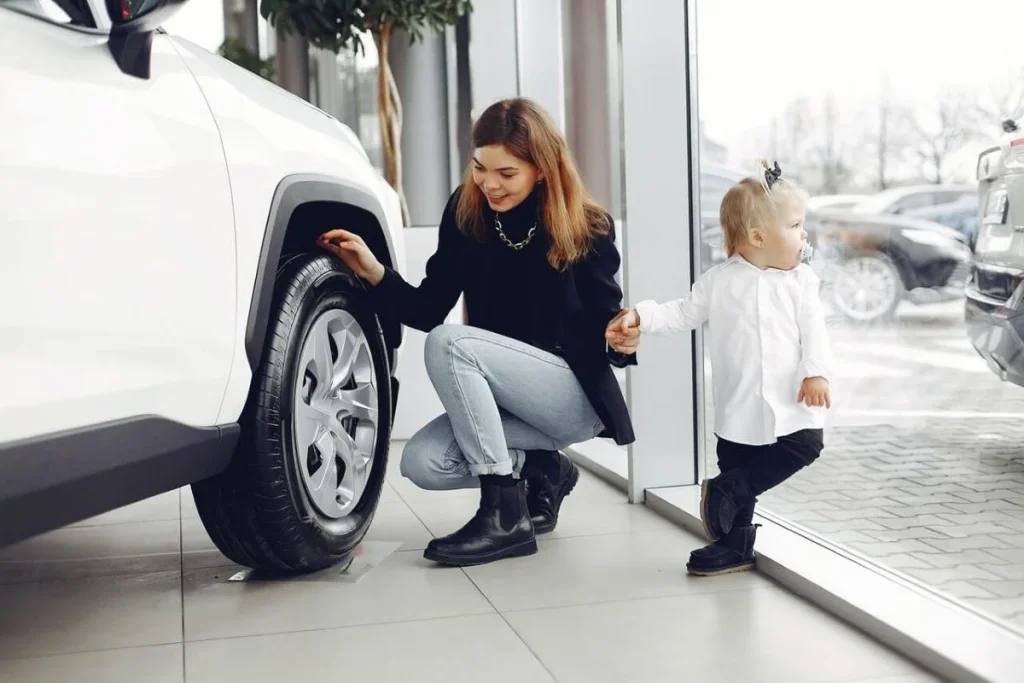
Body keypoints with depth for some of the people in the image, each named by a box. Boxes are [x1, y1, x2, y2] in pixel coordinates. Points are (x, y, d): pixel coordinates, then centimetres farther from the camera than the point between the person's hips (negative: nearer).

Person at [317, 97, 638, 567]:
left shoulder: (587, 229, -13)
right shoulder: (465, 214, -4)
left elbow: (605, 326, -7)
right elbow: (428, 309, -1)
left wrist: (620, 338, -31)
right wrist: (375, 274, -17)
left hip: (577, 393, -5)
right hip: (506, 401, 6)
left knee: (448, 344, -28)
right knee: (422, 464, -18)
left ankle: (505, 515, -23)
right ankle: (542, 472, 8)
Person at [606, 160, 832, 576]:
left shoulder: (800, 281, 0)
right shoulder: (719, 281, -1)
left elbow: (813, 330, -3)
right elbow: (684, 314, 3)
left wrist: (816, 372, -16)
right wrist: (640, 317, -9)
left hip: (790, 401, 1)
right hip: (739, 406, 0)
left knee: (807, 445, -14)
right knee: (736, 464, 6)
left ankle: (724, 491, -2)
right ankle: (735, 547, 23)